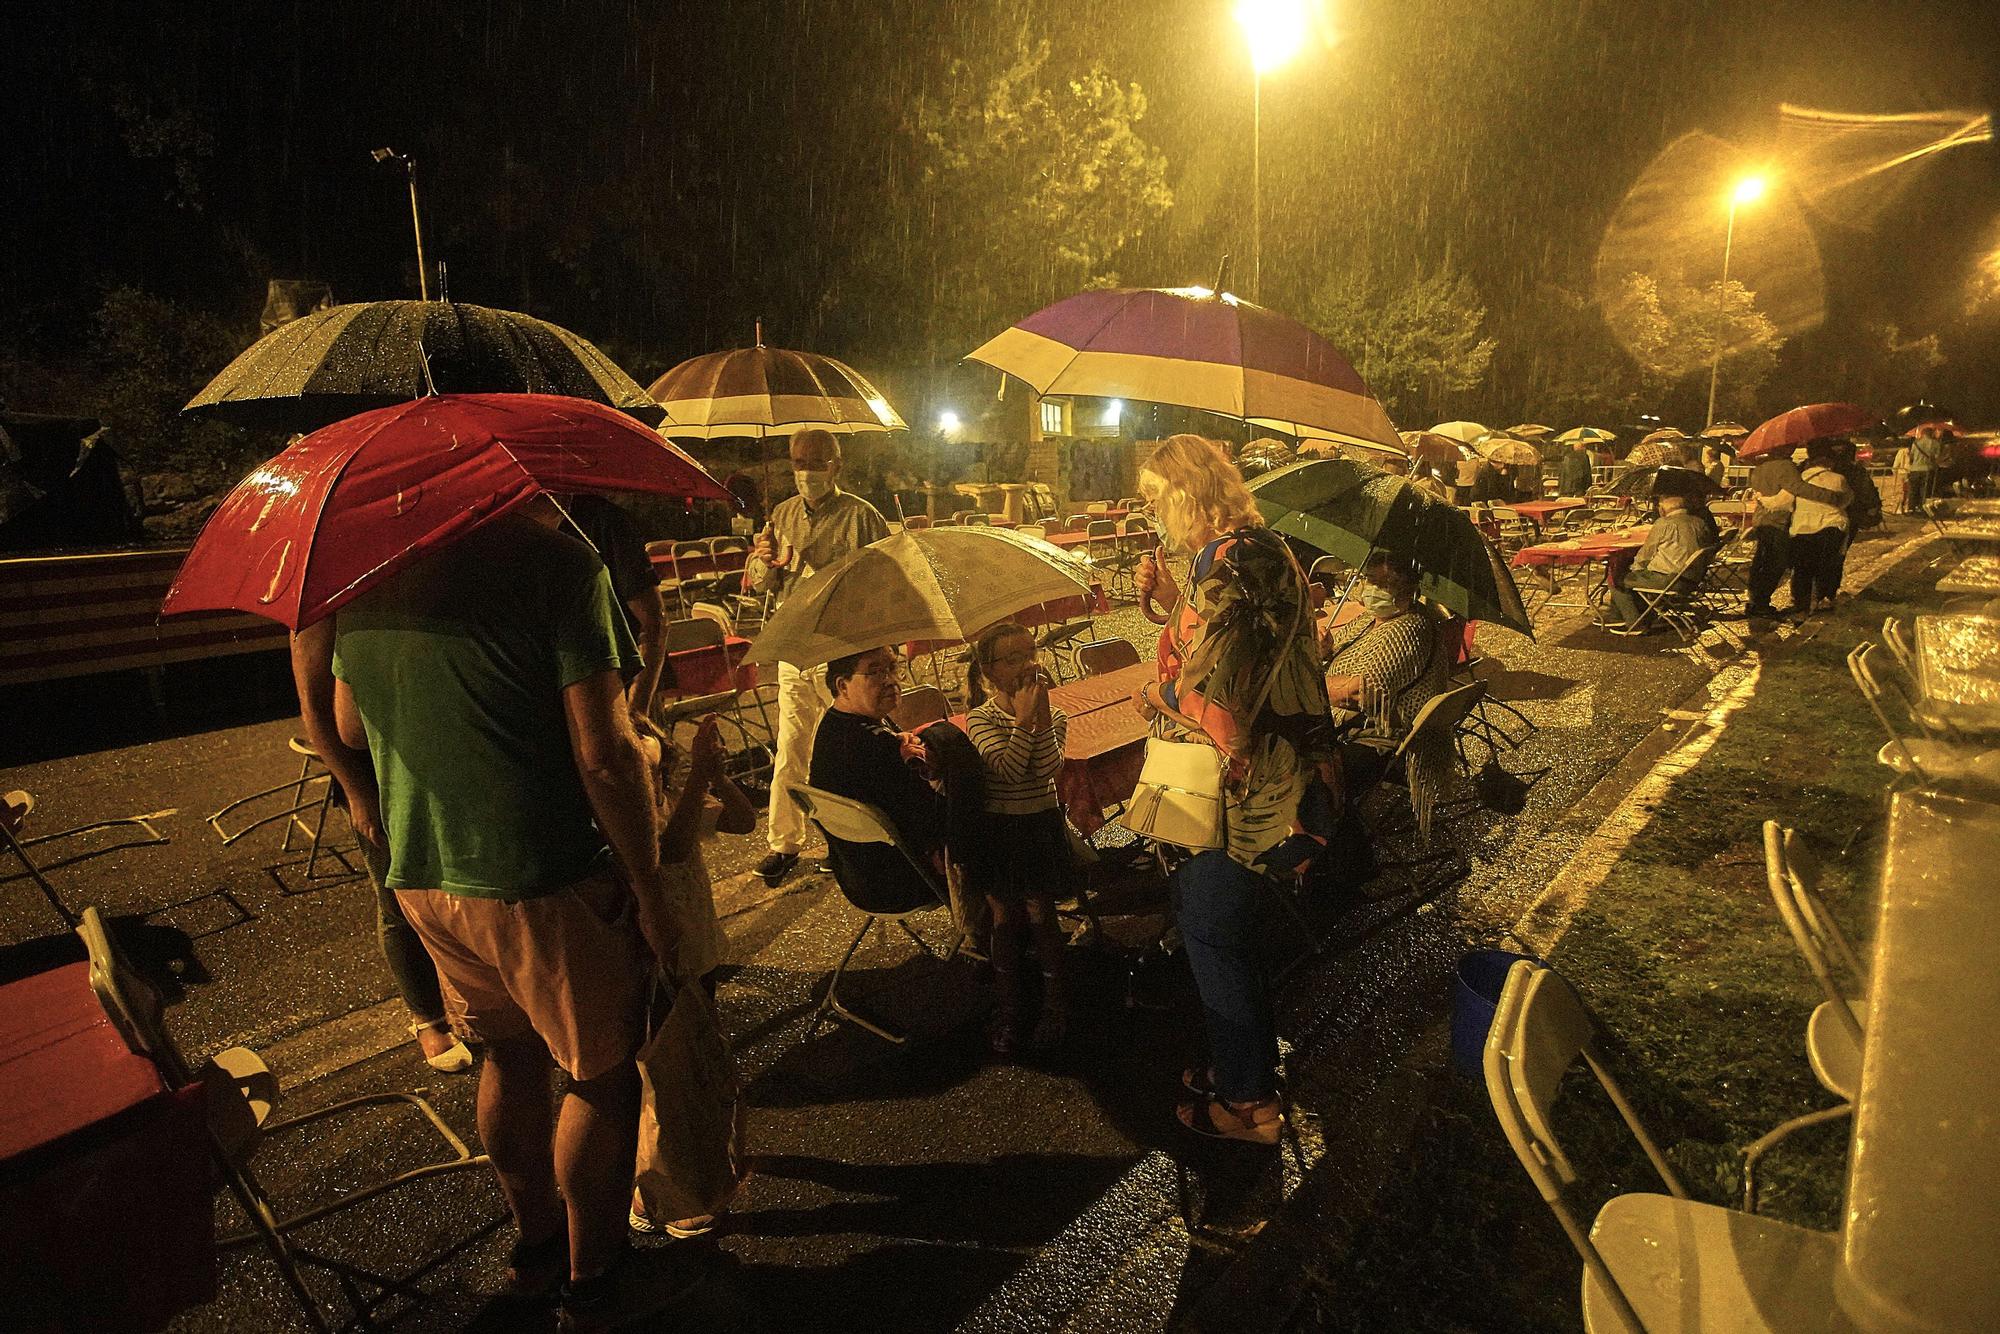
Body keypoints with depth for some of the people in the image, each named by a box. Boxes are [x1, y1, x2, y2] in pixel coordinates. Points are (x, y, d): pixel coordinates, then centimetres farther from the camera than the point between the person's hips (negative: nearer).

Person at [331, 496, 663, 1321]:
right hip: (541, 880, -7)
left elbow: (349, 728, 16)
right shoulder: (555, 559, -17)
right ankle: (590, 1278, 30)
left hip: (419, 876, 7)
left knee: (511, 1056, 25)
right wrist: (649, 887, -13)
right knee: (600, 1072, 14)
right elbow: (604, 752, -22)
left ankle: (533, 1242, 43)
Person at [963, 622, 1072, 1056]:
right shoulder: (980, 719, -9)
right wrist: (1024, 719, -24)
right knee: (1004, 918, 9)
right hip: (995, 829, 0)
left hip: (1040, 825, 0)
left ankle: (1053, 1004, 25)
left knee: (1040, 914, 6)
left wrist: (1042, 715, -24)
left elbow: (1048, 770, -21)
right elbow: (1008, 769, -23)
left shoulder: (1053, 716, -4)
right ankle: (1007, 1009, 25)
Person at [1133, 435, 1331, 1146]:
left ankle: (1249, 1101, 24)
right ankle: (1241, 1064, 40)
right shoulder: (1248, 547, 9)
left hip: (1232, 782, -10)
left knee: (1214, 934, 5)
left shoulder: (1232, 561, -24)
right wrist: (1166, 597, 11)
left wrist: (1153, 696, -7)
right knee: (1205, 915, 22)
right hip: (1245, 769, 10)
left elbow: (1205, 691, -26)